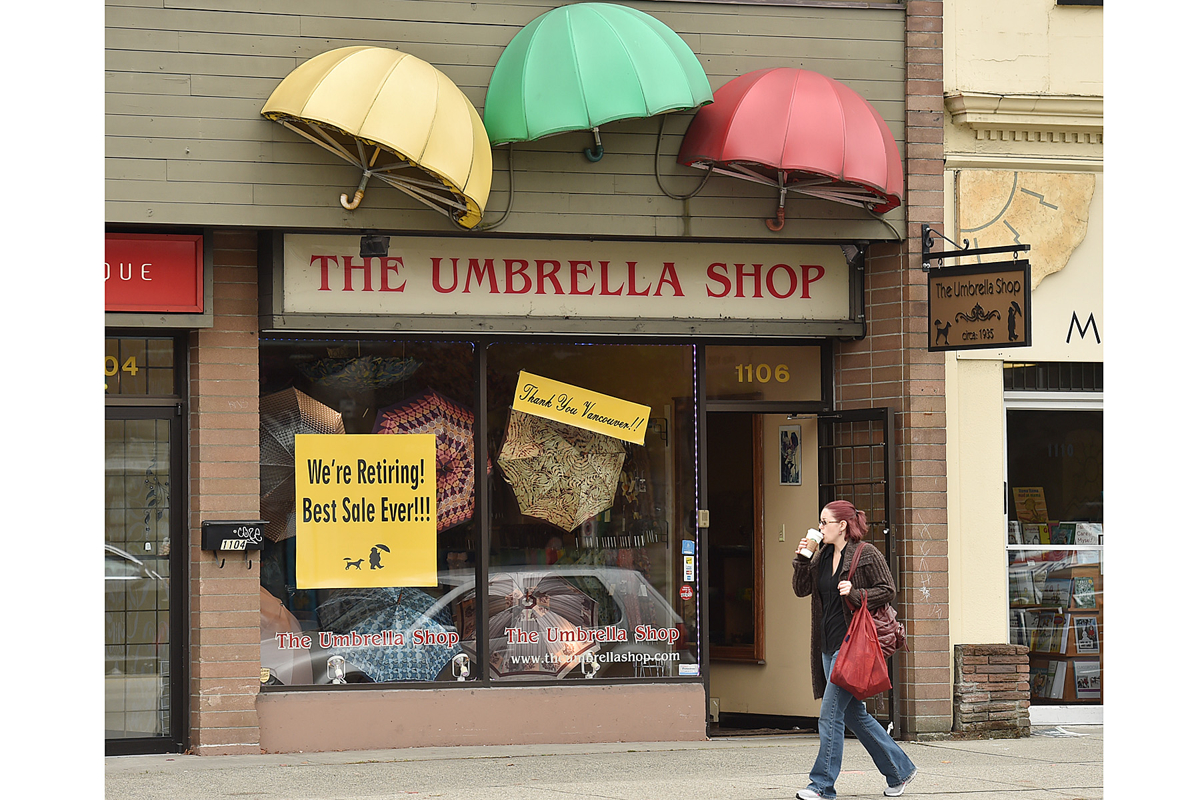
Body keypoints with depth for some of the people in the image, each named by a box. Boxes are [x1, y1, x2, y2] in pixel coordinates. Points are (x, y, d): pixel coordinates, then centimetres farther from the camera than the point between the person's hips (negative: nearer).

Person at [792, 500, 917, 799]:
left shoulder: (866, 554, -7)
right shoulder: (822, 556, 14)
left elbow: (888, 590, -7)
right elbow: (801, 589, 14)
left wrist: (856, 594, -20)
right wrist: (801, 559, 0)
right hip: (829, 647, 8)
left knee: (830, 714, -11)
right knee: (853, 714, 11)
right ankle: (899, 770, 21)